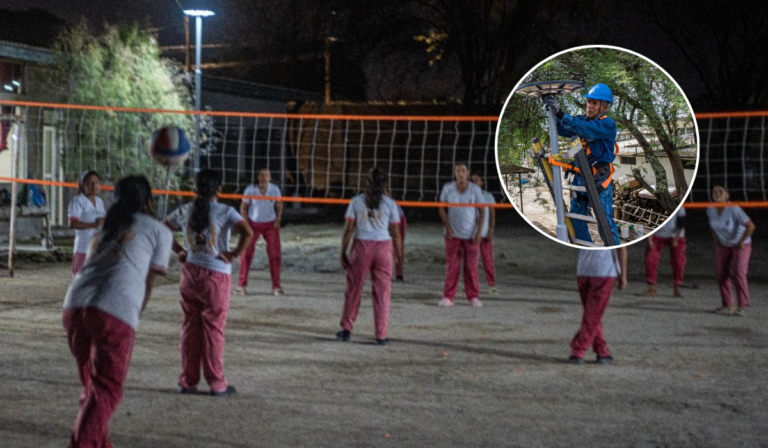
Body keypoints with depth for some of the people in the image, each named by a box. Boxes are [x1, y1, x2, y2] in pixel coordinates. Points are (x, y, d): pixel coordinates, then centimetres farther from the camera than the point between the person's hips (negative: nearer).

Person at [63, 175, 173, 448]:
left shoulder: (108, 226, 32)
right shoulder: (159, 231, 16)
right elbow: (147, 284, 12)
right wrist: (133, 320, 20)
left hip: (75, 304, 6)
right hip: (115, 312, -6)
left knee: (93, 384, 21)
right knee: (105, 390, -1)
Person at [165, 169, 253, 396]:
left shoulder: (185, 211, 3)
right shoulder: (225, 212, -10)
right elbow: (247, 233, -22)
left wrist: (179, 251, 11)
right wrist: (234, 255, -12)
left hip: (189, 273, 4)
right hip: (216, 275, -4)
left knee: (190, 328, 12)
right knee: (213, 329, 4)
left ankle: (187, 382, 16)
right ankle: (216, 384, 10)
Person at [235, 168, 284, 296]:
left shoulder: (275, 189, -6)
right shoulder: (251, 190, -12)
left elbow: (279, 204, 7)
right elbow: (243, 206, -3)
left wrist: (278, 219, -3)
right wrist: (246, 222, -9)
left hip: (271, 224, 2)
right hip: (253, 223, -1)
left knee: (275, 254, -4)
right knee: (246, 253, -8)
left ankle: (276, 286, 3)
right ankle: (241, 285, 0)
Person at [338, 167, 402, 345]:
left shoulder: (356, 201, 1)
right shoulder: (390, 204, 2)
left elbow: (348, 229, -1)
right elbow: (395, 233, 0)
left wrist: (343, 252, 6)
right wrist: (399, 256, 7)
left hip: (361, 247, 0)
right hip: (383, 247, 0)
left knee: (353, 289, 11)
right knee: (382, 292, 5)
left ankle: (346, 330, 14)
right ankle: (381, 335, 5)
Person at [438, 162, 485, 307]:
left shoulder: (475, 190, -3)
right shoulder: (448, 188, -1)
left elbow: (482, 211, 1)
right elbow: (442, 209, 5)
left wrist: (479, 232, -7)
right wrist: (447, 227, -4)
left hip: (471, 234, 0)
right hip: (453, 234, 0)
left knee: (471, 266, 1)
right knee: (452, 265, -1)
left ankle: (473, 297, 9)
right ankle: (447, 297, 2)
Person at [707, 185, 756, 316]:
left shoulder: (734, 210, -29)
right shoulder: (710, 210, -11)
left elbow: (751, 226, -29)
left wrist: (741, 242, -21)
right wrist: (716, 240, 7)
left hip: (741, 244, -6)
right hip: (723, 245, 6)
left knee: (739, 273, -17)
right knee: (721, 274, -1)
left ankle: (742, 306, -9)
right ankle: (728, 306, 9)